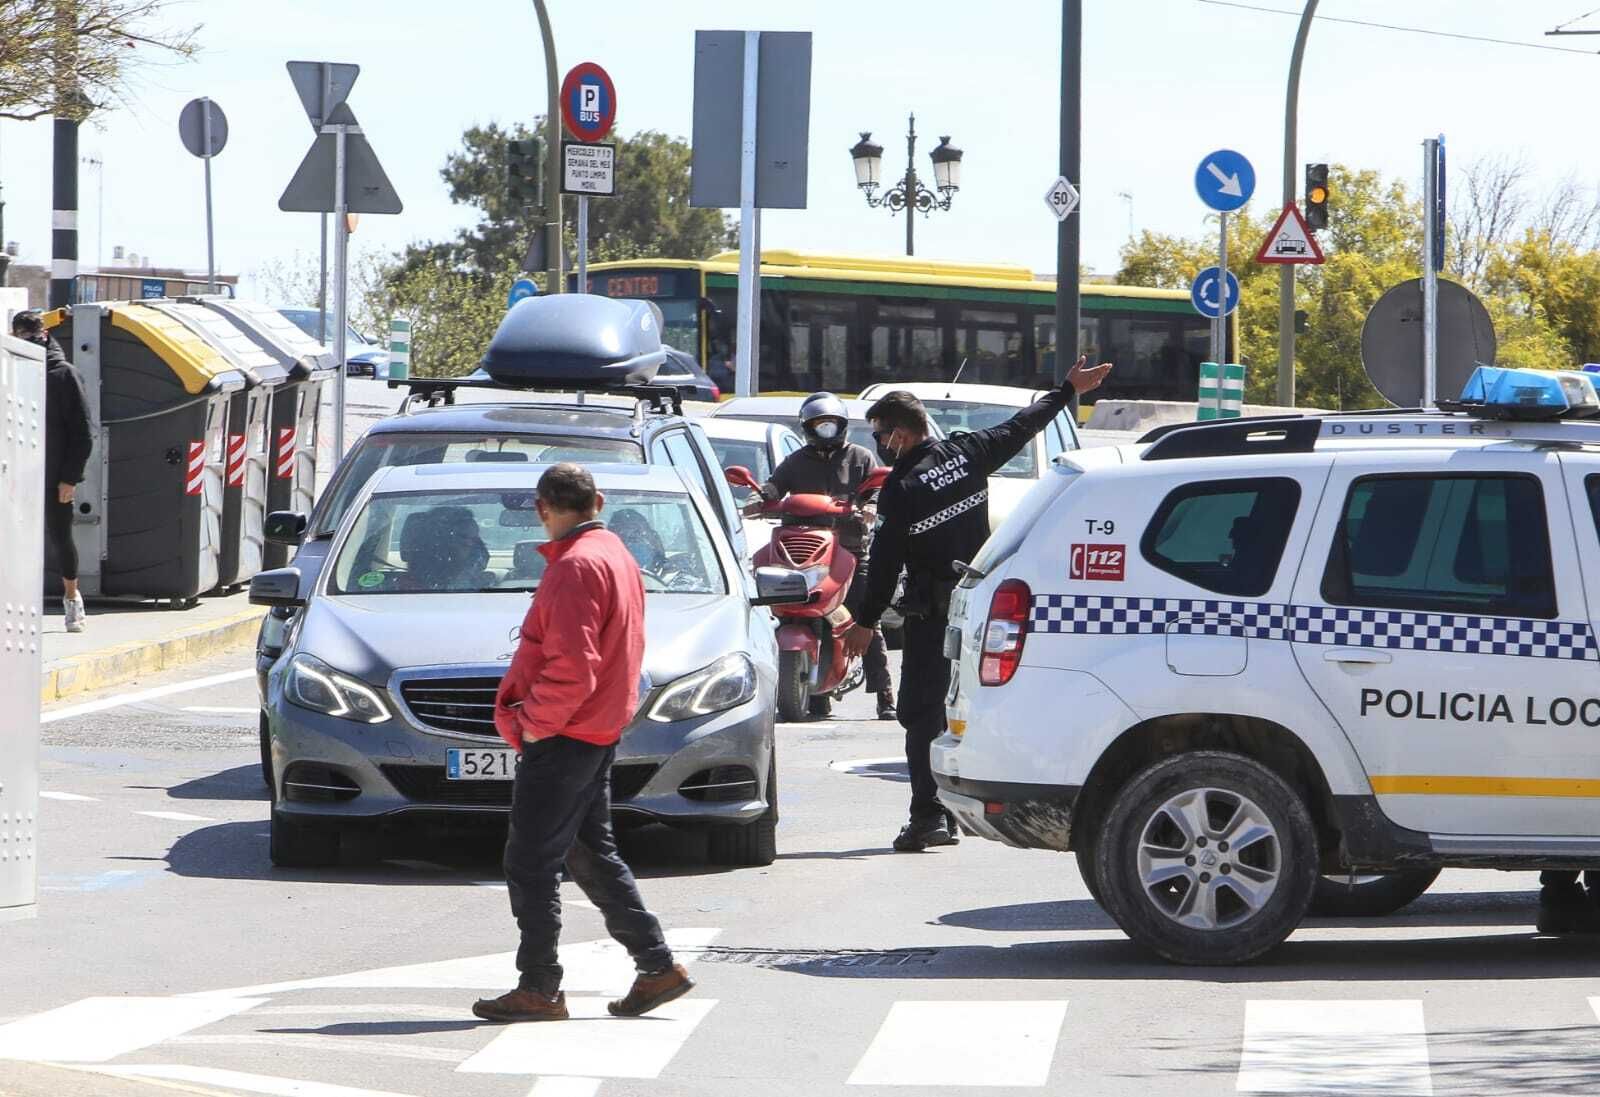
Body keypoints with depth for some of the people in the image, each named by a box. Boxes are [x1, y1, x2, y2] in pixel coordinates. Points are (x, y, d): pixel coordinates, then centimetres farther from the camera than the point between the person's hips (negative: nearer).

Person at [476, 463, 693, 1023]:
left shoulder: (576, 567, -18)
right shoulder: (617, 556, 14)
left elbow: (572, 663, -26)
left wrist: (536, 720, -15)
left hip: (560, 739, -10)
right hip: (598, 731, 10)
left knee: (530, 862, -4)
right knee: (592, 855, 17)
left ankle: (539, 989, -1)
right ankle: (657, 966, 16)